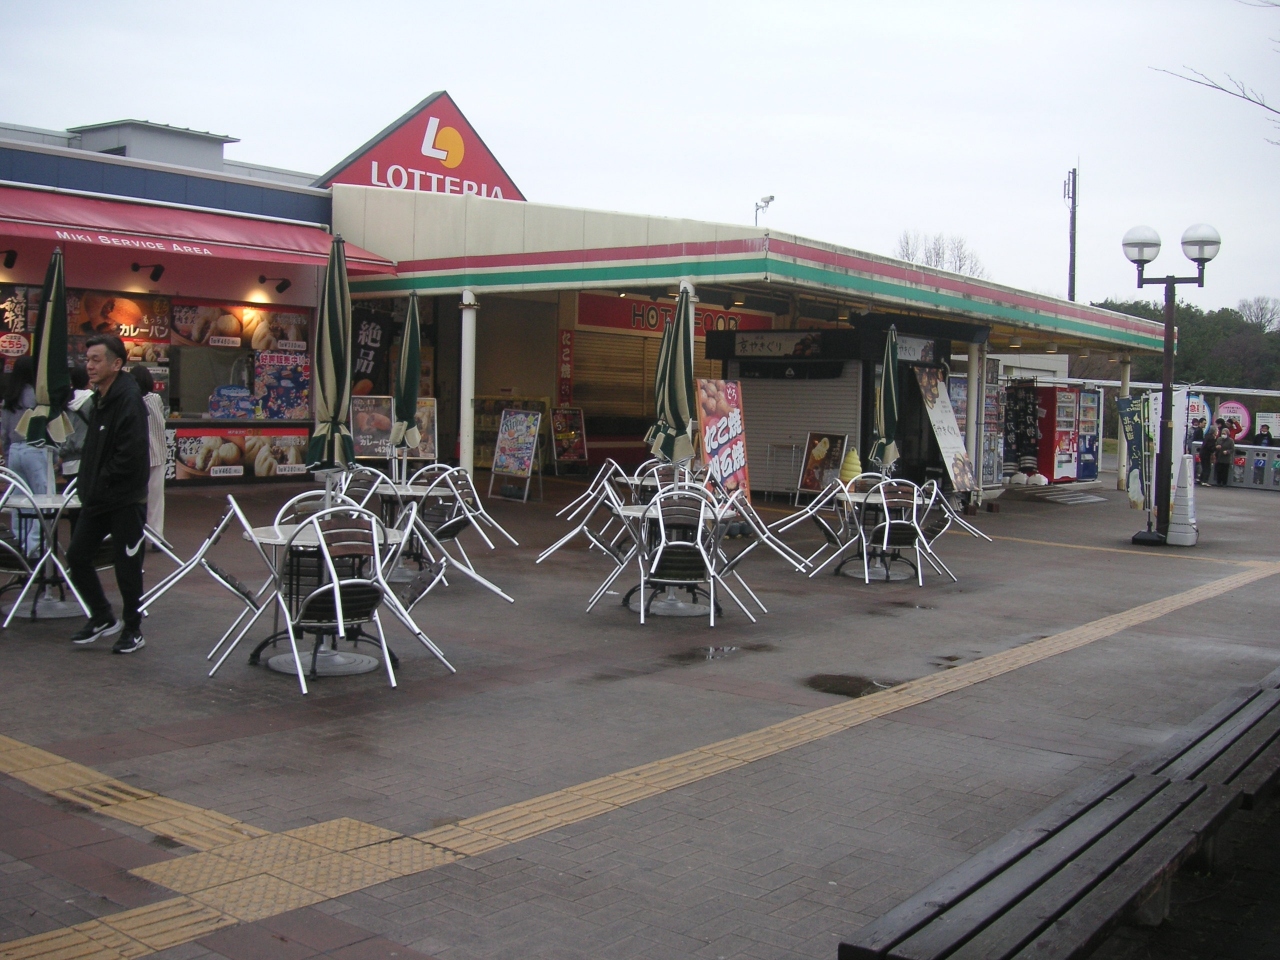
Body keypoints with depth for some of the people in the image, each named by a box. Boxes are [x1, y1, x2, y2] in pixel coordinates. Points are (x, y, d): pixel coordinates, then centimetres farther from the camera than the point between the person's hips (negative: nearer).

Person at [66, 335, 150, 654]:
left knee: (127, 566, 2)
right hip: (96, 497, 9)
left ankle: (133, 630, 18)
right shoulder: (99, 400, 11)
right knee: (76, 556, 11)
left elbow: (131, 455, -25)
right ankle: (102, 617, 27)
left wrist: (102, 483, -15)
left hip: (125, 499, -9)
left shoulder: (130, 400, -18)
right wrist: (87, 485, 7)